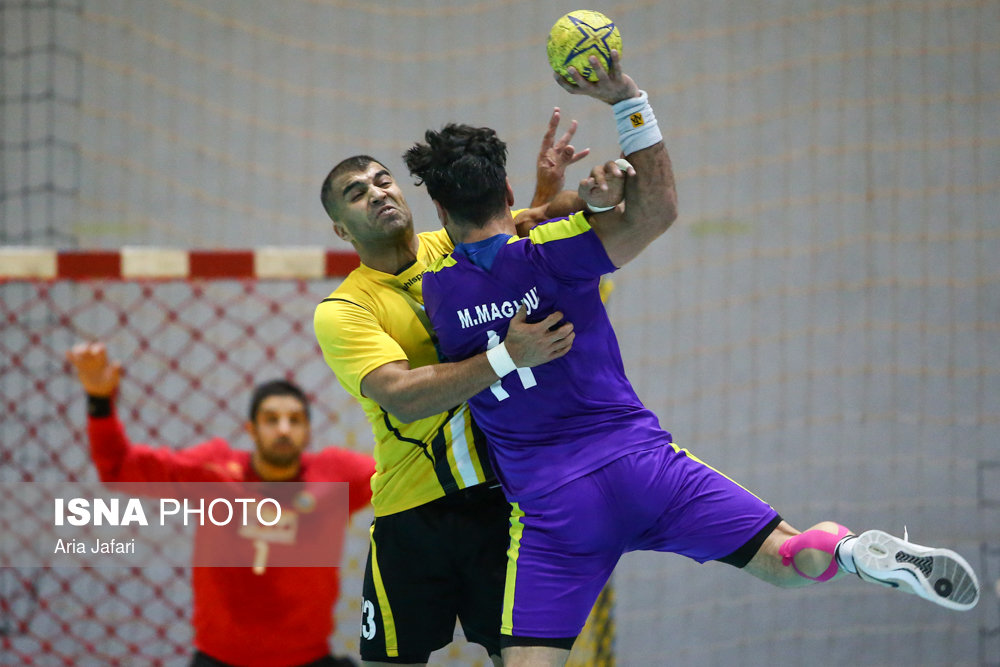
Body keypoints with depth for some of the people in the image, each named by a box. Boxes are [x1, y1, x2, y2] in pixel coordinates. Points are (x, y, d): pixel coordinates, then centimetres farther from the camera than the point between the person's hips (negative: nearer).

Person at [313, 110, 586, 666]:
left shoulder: (462, 245, 5)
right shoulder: (342, 312, -5)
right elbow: (402, 397, -22)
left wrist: (549, 195, -11)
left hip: (502, 495, 2)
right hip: (413, 511, -2)